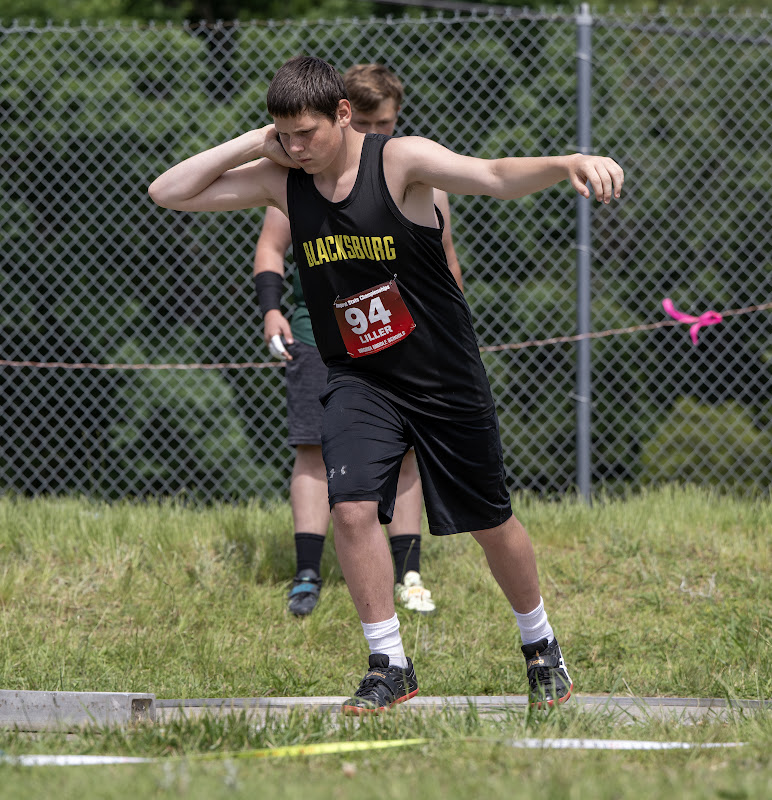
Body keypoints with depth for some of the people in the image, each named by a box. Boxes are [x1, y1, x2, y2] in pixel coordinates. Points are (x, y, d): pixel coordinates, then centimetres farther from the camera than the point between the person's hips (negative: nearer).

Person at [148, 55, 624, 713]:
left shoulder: (401, 160, -17)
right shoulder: (281, 181, -4)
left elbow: (496, 177, -31)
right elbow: (168, 193, -4)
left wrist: (568, 164, -50)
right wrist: (254, 143, -13)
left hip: (447, 378, -2)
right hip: (359, 380, 3)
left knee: (490, 522, 9)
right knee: (352, 507, -19)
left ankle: (541, 645, 33)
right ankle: (390, 666, -6)